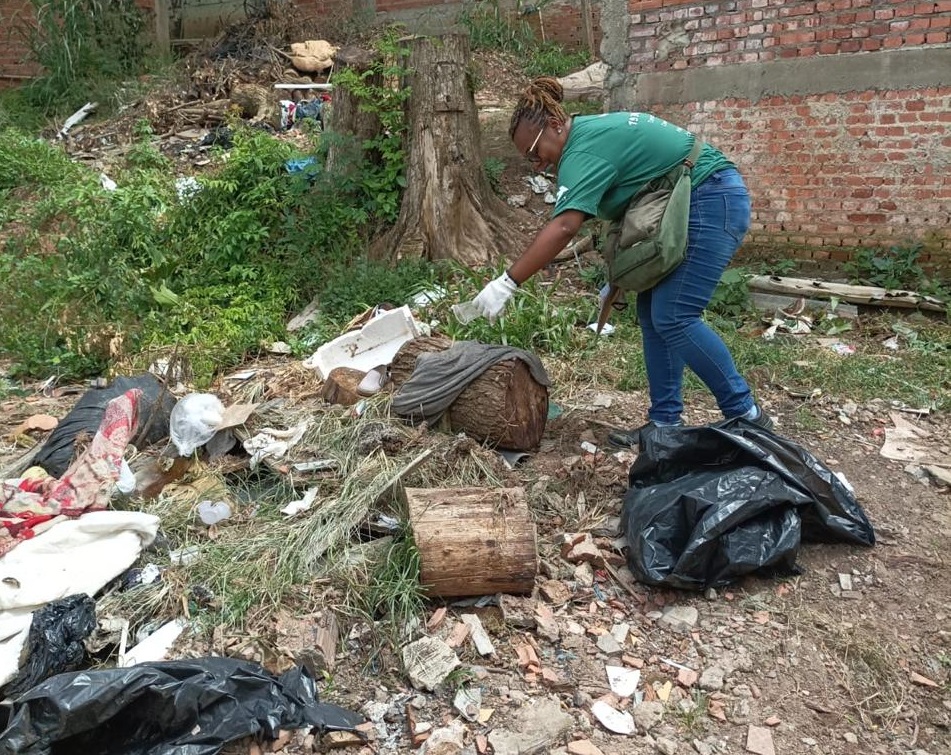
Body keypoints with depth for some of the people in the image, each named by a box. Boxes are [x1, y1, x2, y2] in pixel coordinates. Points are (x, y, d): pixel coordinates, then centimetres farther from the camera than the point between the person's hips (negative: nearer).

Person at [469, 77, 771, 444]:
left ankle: (746, 416, -2)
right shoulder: (593, 133, 12)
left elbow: (563, 227, -31)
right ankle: (666, 422, 8)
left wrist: (507, 282, -31)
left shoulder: (585, 149, -19)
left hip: (712, 202, -10)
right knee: (652, 311, 5)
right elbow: (627, 207, 14)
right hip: (687, 207, 10)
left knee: (673, 318, -13)